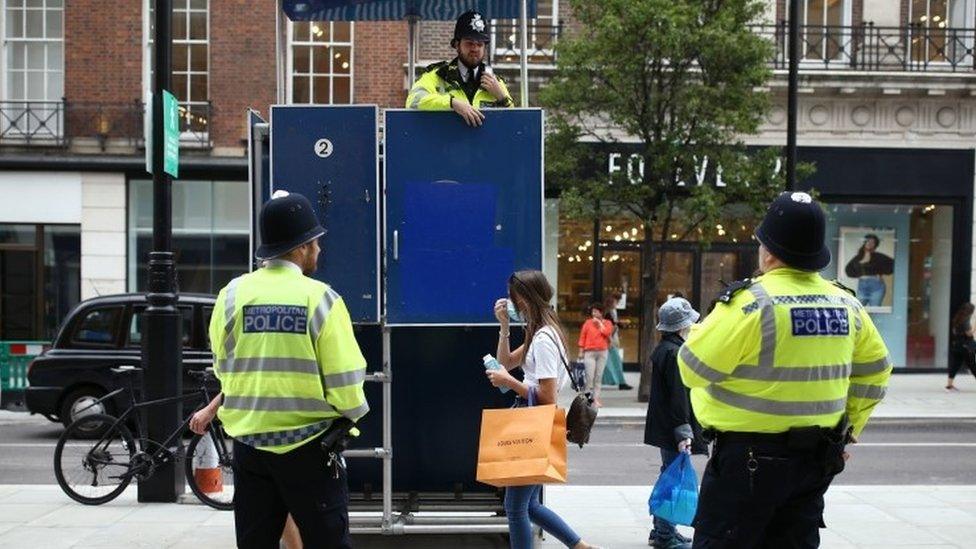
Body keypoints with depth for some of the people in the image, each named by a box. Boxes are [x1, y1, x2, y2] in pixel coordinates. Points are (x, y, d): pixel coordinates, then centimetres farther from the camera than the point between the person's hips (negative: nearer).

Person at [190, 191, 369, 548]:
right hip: (309, 448, -3)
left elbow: (223, 368, 7)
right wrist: (354, 411, 9)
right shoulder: (321, 298, -12)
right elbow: (345, 384, -12)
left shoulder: (232, 294, -3)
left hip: (249, 445, 4)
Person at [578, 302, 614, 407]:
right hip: (589, 352, -2)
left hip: (602, 352, 2)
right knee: (590, 376, -10)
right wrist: (581, 351, -1)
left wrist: (600, 323, -4)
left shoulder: (607, 323, 9)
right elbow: (582, 337, 4)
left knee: (599, 376, 3)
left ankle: (596, 398, 5)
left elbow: (607, 333, -10)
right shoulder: (588, 322, 5)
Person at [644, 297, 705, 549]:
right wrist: (683, 433, -24)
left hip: (664, 427, 11)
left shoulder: (662, 349, 14)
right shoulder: (675, 353, -18)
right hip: (672, 428, -11)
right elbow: (678, 396, -22)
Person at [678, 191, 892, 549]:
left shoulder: (751, 302, -18)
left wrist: (700, 332, 5)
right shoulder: (846, 305, 4)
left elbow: (693, 368, -16)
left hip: (750, 459, -7)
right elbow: (875, 371, 14)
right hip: (817, 461, 7)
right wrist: (848, 427, 21)